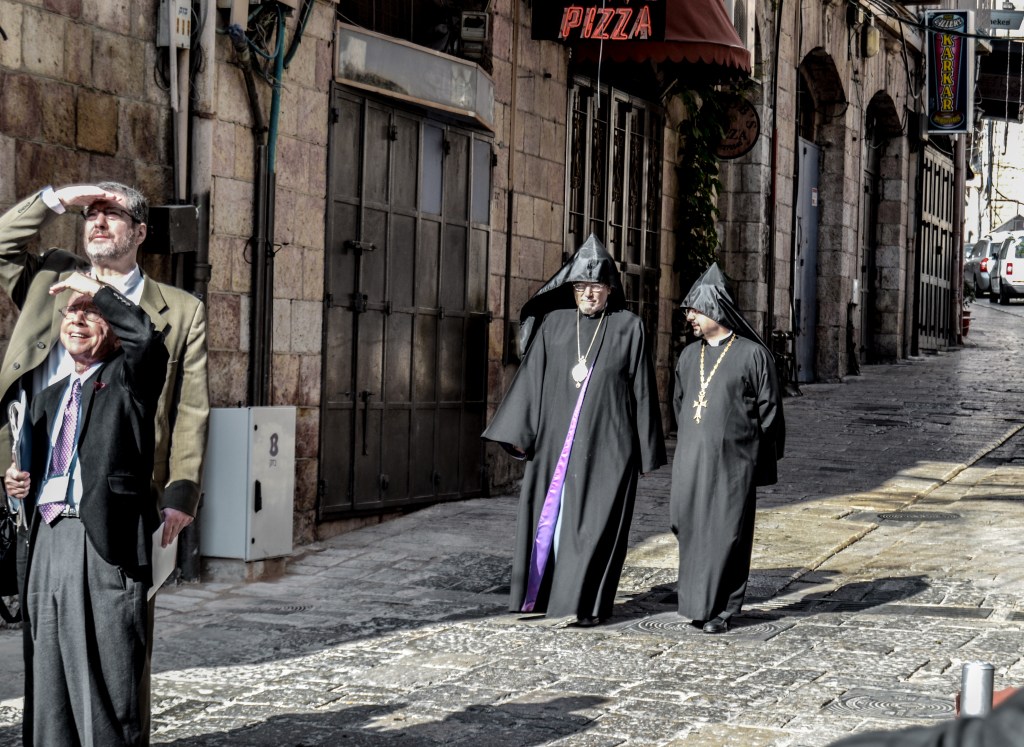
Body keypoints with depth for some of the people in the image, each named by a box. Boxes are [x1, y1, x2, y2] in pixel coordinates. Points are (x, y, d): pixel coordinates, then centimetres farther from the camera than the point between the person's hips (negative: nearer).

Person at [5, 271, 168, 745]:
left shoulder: (129, 380, 5)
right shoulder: (47, 398, 24)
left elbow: (148, 338, -17)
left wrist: (95, 290, -6)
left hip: (107, 546, -6)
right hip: (48, 542, 7)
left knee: (108, 685, -6)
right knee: (48, 684, 8)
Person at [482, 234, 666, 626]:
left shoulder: (629, 327, 1)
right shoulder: (553, 324, 6)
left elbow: (642, 388, 3)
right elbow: (532, 377, 6)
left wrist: (646, 450, 3)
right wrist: (518, 431, -1)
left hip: (606, 443, -2)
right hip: (557, 441, 3)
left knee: (595, 519, -2)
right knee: (552, 515, 5)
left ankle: (587, 602, 4)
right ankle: (548, 591, 16)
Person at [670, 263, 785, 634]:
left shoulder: (753, 354, -5)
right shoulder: (689, 355, 11)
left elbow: (770, 410, -1)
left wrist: (764, 460, 1)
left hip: (733, 461, -4)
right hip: (690, 461, 5)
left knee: (726, 532, -1)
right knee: (690, 528, 2)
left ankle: (721, 608, 8)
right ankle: (698, 602, 15)